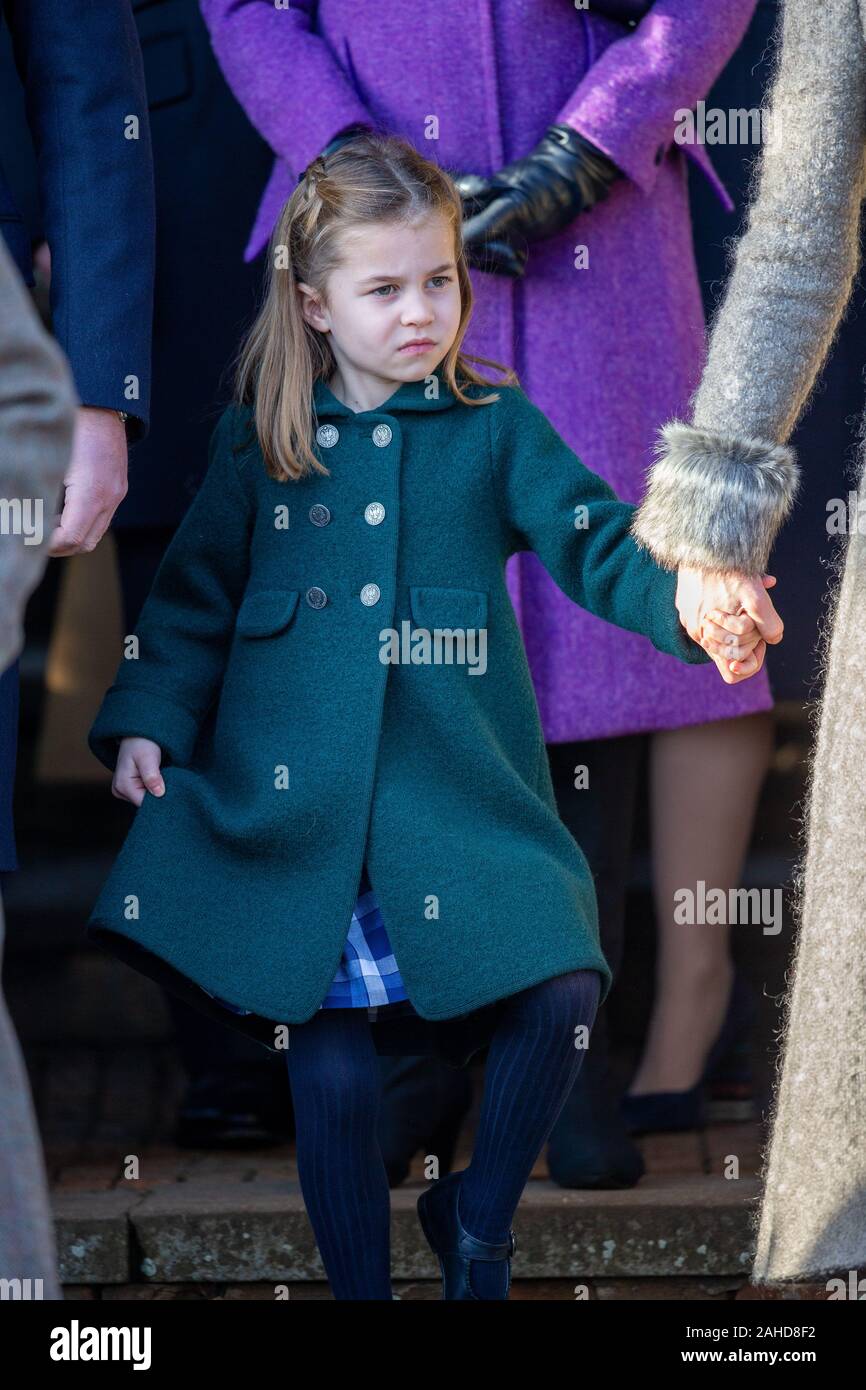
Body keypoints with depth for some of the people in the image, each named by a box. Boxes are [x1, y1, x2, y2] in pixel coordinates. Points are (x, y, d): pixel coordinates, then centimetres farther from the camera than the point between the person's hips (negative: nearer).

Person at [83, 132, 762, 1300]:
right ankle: (359, 1282, 16)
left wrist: (692, 605, -23)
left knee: (564, 995, -15)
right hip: (292, 791, 0)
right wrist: (147, 722, 1)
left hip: (462, 781, 0)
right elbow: (196, 592, 13)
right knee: (330, 1062, -3)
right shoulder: (260, 440, 9)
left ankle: (477, 1224, 10)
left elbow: (592, 538, -4)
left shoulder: (495, 427, 6)